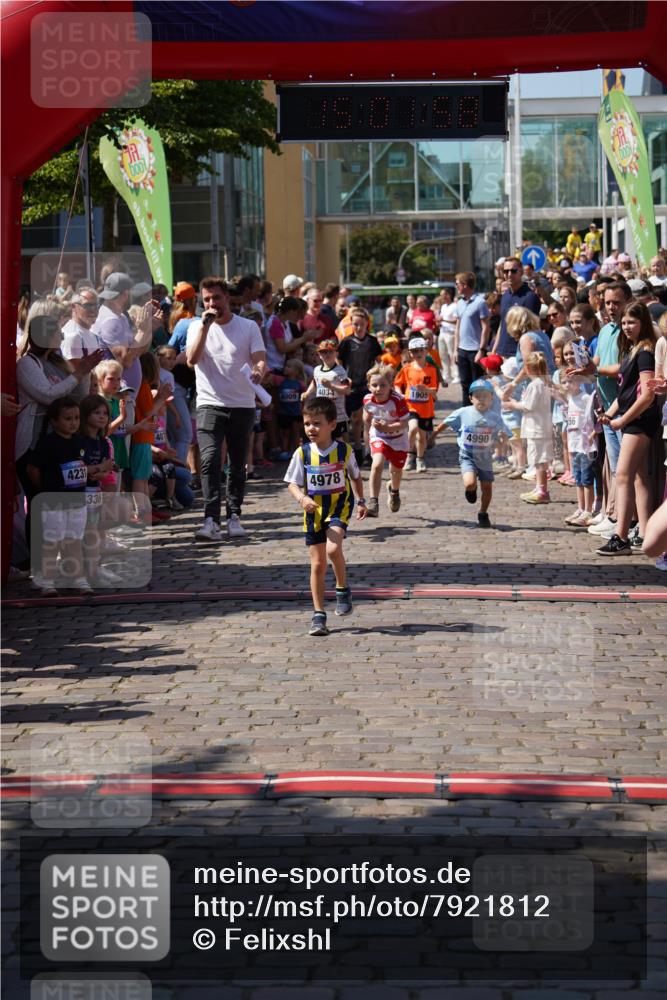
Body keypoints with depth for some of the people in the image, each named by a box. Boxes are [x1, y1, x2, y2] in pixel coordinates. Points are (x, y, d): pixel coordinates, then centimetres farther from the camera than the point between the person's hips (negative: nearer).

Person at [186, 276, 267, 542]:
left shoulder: (248, 327, 4)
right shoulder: (197, 327, 6)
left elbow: (260, 360, -5)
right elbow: (192, 360, -9)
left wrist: (258, 372, -28)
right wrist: (205, 326, -13)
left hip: (242, 405, 1)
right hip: (210, 403, -1)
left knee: (238, 465, 8)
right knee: (210, 460, -18)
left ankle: (234, 517, 20)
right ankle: (211, 520, -22)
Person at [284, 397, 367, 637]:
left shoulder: (344, 450, -6)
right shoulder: (302, 453, -7)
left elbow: (355, 476, 11)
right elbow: (293, 483, -2)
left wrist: (360, 501, 6)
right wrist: (302, 498, -21)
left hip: (339, 506, -2)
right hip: (314, 510, 2)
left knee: (333, 548, -27)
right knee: (317, 563, 4)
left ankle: (343, 589, -1)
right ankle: (318, 614, 13)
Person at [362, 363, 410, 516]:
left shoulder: (398, 401, -29)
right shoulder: (368, 400, -16)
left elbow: (404, 423, -27)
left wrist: (387, 427, -37)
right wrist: (370, 426, 11)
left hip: (398, 439, -1)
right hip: (378, 437, 1)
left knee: (396, 470, 17)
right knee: (377, 465, -23)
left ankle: (394, 490, 54)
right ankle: (373, 502, -21)